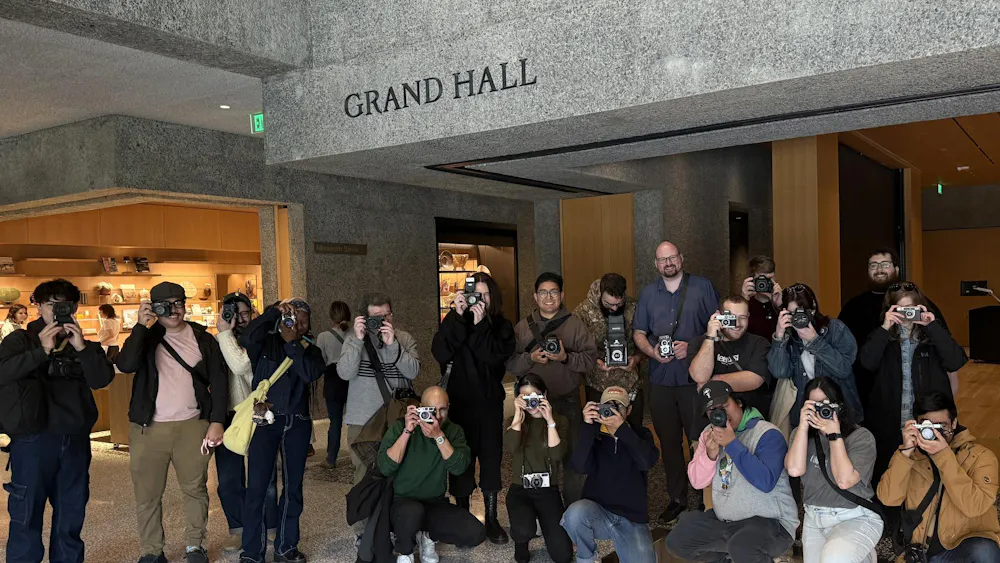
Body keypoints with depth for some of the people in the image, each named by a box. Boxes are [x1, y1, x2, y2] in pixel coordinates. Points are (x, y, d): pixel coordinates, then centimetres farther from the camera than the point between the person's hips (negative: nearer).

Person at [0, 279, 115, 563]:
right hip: (33, 439, -3)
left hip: (76, 439, 4)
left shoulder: (84, 344, 10)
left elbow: (102, 379, -3)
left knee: (72, 513, 12)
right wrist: (42, 350, -22)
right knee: (27, 515, -1)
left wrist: (82, 348, -16)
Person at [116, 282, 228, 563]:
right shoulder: (145, 337, 6)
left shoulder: (203, 339, 5)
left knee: (195, 488, 6)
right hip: (149, 428, 0)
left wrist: (217, 421, -5)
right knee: (147, 494, 4)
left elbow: (219, 381, 3)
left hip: (193, 425, 0)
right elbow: (125, 365, -14)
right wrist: (141, 326, -16)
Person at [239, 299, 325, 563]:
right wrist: (274, 310, -24)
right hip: (264, 420, -3)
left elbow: (310, 374, -12)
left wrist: (292, 343, -12)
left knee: (293, 485, 8)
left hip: (296, 423, 3)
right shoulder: (265, 343, 2)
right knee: (257, 486, -6)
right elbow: (247, 338, -21)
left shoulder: (311, 351, 8)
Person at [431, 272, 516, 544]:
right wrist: (459, 317, -21)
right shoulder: (453, 321, 1)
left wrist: (480, 325, -20)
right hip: (459, 401, -1)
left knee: (491, 457, 5)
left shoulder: (502, 326, 2)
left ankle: (491, 518, 17)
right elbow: (440, 353, -16)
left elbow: (497, 357, -15)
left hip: (490, 402, 1)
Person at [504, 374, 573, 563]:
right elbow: (510, 448, -19)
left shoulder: (559, 420, 1)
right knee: (524, 530, -34)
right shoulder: (514, 421, 3)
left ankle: (544, 524, 26)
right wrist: (518, 416, -19)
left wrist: (550, 421, -19)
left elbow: (557, 456, -15)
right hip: (520, 489, -1)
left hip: (548, 490, 1)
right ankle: (521, 543, 5)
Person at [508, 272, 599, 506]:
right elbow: (509, 362, 1)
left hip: (568, 401, -1)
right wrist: (530, 358, -16)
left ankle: (574, 505, 22)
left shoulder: (575, 325, 1)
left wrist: (566, 357, -19)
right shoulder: (522, 327, 6)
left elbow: (591, 357, -5)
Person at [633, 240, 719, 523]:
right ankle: (677, 498, 22)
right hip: (660, 379, 4)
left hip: (696, 378, -3)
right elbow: (639, 334, 14)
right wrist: (652, 351, -6)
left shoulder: (703, 287, 3)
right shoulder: (648, 293, 13)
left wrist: (691, 346, -13)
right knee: (669, 441, 10)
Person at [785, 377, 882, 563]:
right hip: (814, 519, 5)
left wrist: (834, 435, -21)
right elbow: (794, 470, -16)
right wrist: (804, 426, -18)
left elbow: (844, 480, -22)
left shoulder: (861, 437, -10)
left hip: (856, 519, -5)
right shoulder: (802, 434, 2)